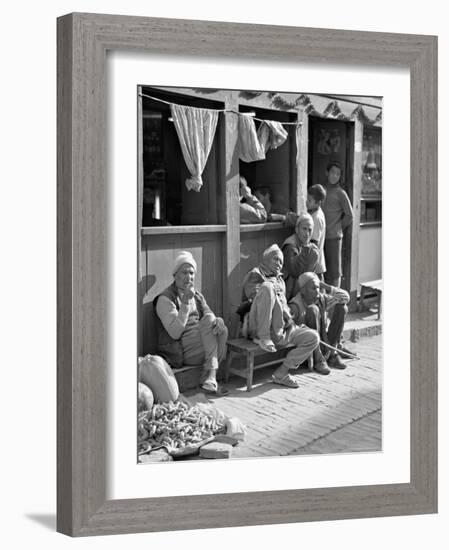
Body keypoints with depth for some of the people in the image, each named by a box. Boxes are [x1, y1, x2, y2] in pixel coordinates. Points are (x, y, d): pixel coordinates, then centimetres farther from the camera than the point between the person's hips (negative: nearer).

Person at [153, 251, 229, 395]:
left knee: (220, 326, -20)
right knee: (209, 321, -21)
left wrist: (217, 323, -15)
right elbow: (175, 333, -17)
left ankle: (209, 378, -20)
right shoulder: (165, 299, -6)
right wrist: (185, 302, -23)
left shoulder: (197, 296, 18)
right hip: (179, 352, -6)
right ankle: (209, 376, -22)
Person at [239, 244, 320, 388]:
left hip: (281, 330, 7)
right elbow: (256, 297, -11)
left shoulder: (280, 281, 29)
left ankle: (282, 374, -7)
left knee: (313, 337, -11)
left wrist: (291, 322, 7)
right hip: (259, 328, -7)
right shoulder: (255, 275, 6)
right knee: (267, 288, -28)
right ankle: (263, 338, -27)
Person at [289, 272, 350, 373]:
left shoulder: (322, 298, -2)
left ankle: (332, 354, -3)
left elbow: (346, 297, 2)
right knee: (313, 309, -29)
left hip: (324, 343, 6)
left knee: (342, 307, -4)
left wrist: (327, 287, -9)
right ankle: (318, 359, -22)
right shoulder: (296, 305, -21)